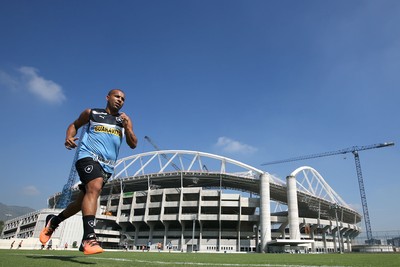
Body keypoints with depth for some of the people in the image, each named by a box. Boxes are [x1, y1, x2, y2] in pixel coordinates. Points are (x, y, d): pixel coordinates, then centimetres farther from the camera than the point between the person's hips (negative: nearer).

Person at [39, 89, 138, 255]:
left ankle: (54, 221, 36)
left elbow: (133, 145, 7)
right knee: (94, 188, -30)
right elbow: (75, 125, 22)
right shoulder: (91, 113, 9)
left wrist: (126, 127, -8)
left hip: (107, 165, 4)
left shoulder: (125, 120, 13)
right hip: (88, 156, -4)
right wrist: (69, 137, 1)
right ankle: (88, 238, -33)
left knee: (83, 200, 11)